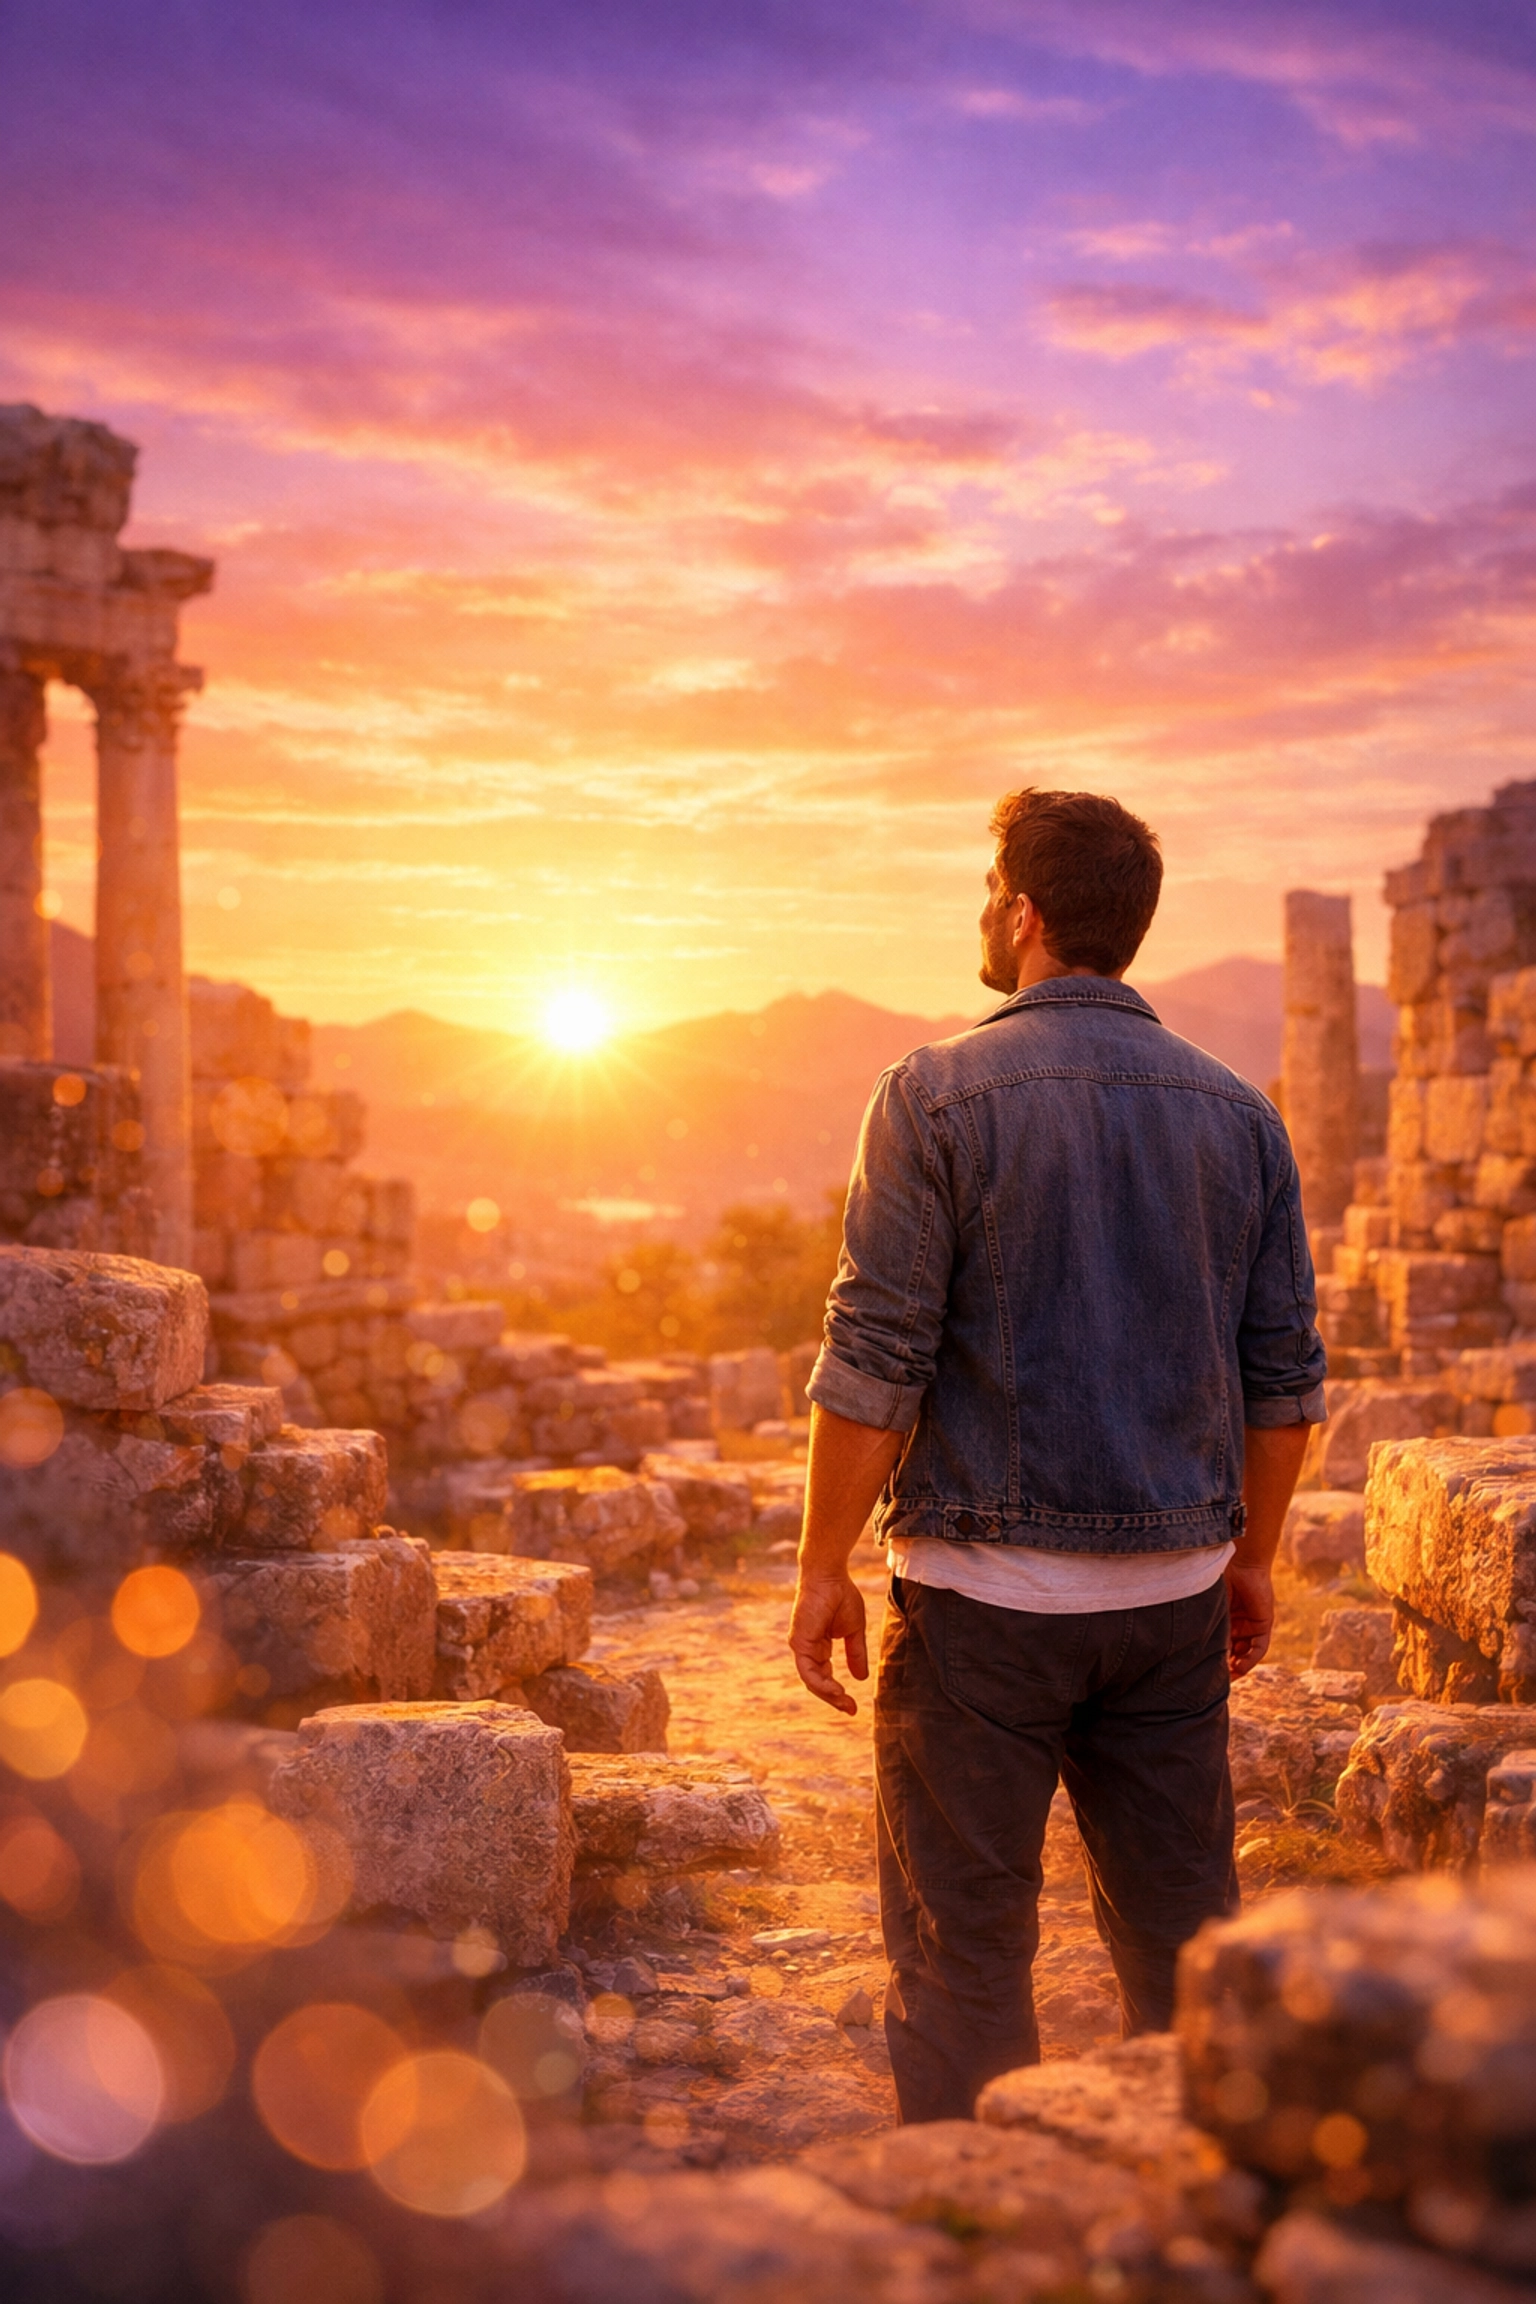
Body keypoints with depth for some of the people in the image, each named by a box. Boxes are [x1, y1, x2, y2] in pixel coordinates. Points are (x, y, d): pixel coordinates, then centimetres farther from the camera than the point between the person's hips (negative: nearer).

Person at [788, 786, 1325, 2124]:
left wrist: (825, 1567, -4)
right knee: (1184, 1931, 15)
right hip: (1174, 1587, 5)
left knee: (963, 1944, 7)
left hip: (986, 1586, -4)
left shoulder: (939, 1095, -9)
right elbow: (1286, 1373, 8)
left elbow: (876, 1361, -12)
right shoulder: (1237, 1112, 5)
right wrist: (1253, 1555, 19)